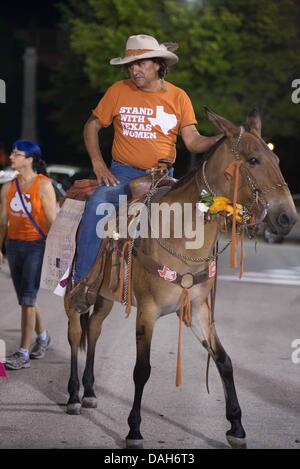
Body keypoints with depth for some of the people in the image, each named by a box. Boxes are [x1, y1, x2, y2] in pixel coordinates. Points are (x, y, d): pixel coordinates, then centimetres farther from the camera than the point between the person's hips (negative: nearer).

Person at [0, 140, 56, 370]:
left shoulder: (44, 185, -8)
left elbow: (52, 220, -9)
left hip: (37, 245, -6)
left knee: (27, 298, -11)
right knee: (25, 298, 12)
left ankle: (23, 354, -11)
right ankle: (42, 336, 36)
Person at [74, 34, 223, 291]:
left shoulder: (178, 97, 4)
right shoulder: (118, 91, 2)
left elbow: (193, 141, 0)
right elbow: (92, 126, 11)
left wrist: (221, 140, -19)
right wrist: (98, 163, -2)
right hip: (123, 173, -1)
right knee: (96, 206, -29)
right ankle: (82, 279, -22)